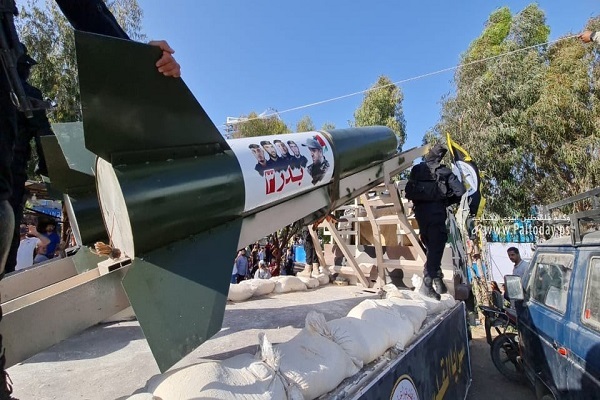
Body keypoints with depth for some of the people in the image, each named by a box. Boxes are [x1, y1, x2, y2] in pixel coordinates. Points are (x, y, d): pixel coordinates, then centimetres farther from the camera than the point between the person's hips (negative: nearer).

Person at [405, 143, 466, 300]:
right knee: (436, 247, -2)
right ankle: (428, 282, -7)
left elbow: (409, 192, 8)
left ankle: (437, 278, 20)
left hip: (420, 212, 4)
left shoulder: (416, 169, 9)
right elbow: (460, 191, -6)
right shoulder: (444, 171, 0)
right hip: (436, 212, -4)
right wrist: (447, 201, 9)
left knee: (431, 246, 17)